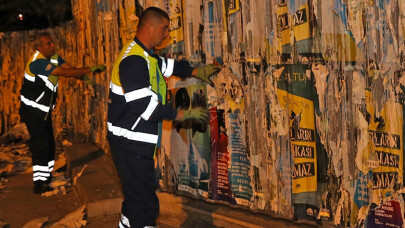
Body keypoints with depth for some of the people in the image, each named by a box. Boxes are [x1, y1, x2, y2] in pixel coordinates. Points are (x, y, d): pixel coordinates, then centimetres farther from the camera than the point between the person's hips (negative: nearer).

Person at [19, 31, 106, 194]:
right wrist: (90, 69, -29)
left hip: (45, 110, 9)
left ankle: (46, 178, 26)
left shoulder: (54, 58, 5)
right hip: (32, 111, -9)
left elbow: (70, 68, -5)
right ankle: (39, 184, -8)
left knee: (49, 144, 13)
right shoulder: (37, 62, -25)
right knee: (41, 144, -12)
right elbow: (65, 73, -29)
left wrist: (83, 75, -26)